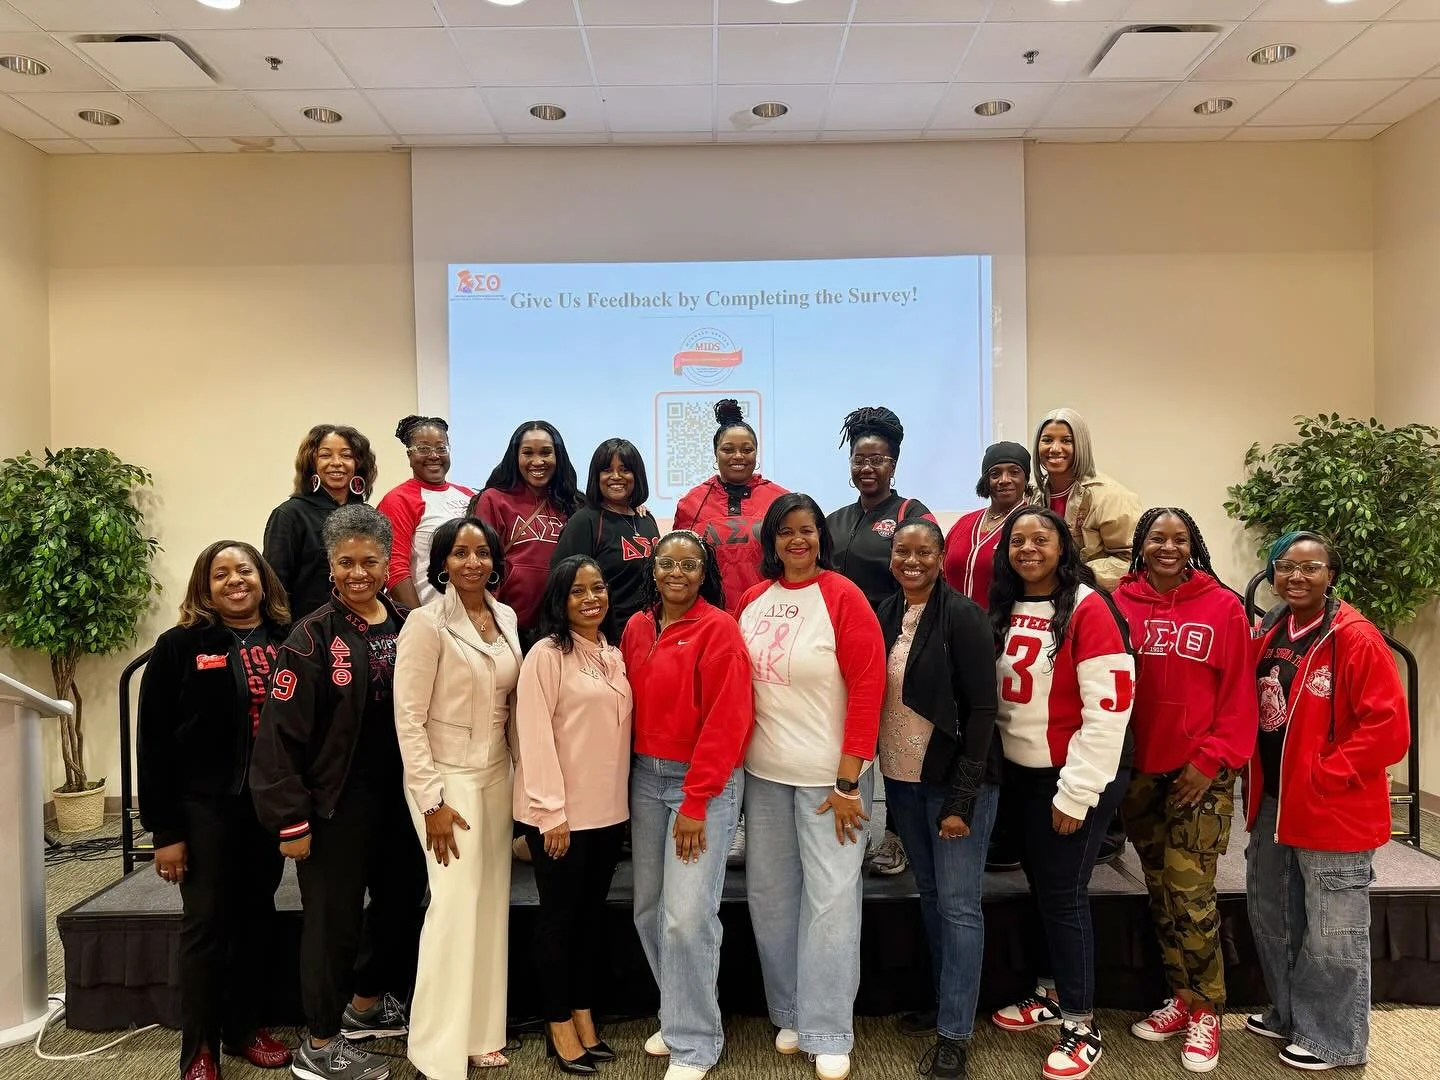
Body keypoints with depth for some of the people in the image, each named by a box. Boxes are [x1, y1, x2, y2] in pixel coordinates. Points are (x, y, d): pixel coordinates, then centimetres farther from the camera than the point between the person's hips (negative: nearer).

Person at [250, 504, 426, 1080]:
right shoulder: (313, 636, -13)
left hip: (399, 795, 6)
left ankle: (366, 1005, 42)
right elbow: (281, 734, -15)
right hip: (337, 802, -6)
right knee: (334, 919, 6)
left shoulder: (406, 627, 3)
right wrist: (291, 819, -16)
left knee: (402, 899, 19)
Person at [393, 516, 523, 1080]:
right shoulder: (427, 623, -13)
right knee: (456, 905, -5)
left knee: (492, 904, 10)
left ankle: (480, 1031, 25)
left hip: (496, 774, 6)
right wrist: (432, 801, -17)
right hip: (447, 778, -6)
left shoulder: (506, 617, 6)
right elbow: (408, 719, -14)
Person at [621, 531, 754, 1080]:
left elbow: (726, 722, -14)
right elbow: (631, 707, 12)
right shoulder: (637, 627, 8)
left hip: (706, 782, -6)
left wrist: (695, 803, -15)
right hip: (645, 777, 6)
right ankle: (675, 1016, 31)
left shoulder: (719, 628, -10)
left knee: (687, 916, -7)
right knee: (648, 909, 11)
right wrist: (630, 778, 4)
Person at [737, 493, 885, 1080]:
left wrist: (848, 781, -14)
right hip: (764, 772, 5)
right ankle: (788, 1013, 28)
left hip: (829, 774, -4)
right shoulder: (752, 600, 5)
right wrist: (737, 757, 5)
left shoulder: (843, 597, -9)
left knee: (830, 899, -1)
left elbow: (868, 688, -12)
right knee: (769, 893, 11)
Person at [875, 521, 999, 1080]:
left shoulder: (962, 615, -13)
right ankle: (944, 1001, 33)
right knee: (929, 894, 17)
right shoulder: (886, 614, 4)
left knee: (958, 904, 1)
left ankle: (955, 1032, 12)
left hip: (955, 781, -6)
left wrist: (962, 798, -18)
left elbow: (982, 709, -15)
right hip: (901, 781, 6)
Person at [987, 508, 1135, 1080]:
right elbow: (991, 695, 12)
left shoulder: (1087, 608, -16)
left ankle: (1081, 1024, 17)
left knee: (1064, 893, 1)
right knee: (1040, 885, 17)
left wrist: (1075, 793, -18)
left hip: (1075, 777, -6)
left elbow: (1108, 707, -20)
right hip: (1019, 773, 6)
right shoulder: (1005, 610, 5)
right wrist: (994, 763, 7)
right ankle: (1051, 994, 34)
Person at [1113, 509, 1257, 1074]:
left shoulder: (1223, 607, -4)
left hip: (1201, 772, -2)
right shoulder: (1120, 603, 0)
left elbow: (1238, 695, -3)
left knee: (1190, 893, -3)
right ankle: (1183, 998, 27)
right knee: (1160, 890, 12)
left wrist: (1211, 760, -9)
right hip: (1139, 770, 3)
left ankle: (1206, 1010, 16)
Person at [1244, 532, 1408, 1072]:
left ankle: (1333, 1038, 24)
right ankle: (1289, 1013, 39)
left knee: (1331, 932, 6)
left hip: (1333, 808, -8)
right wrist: (1256, 778, 7)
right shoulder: (1268, 635, 7)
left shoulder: (1357, 639, -15)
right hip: (1273, 802, 8)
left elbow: (1388, 727, -19)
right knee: (1270, 915, 20)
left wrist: (1325, 776, -19)